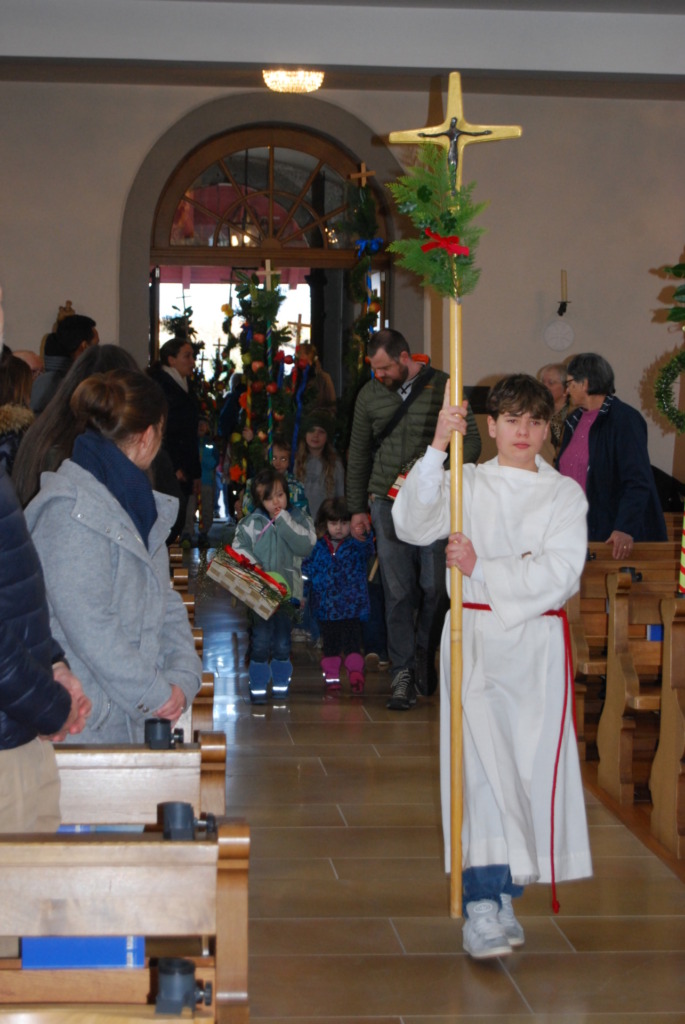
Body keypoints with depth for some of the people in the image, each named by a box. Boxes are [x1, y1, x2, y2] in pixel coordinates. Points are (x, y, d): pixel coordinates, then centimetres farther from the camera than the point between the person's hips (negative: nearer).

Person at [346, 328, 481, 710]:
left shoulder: (443, 388, -1)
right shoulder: (370, 395, 8)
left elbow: (471, 441, 0)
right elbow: (358, 454, 17)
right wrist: (357, 508, 16)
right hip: (388, 502, 2)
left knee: (435, 586, -1)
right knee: (398, 591, -1)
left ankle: (425, 654, 22)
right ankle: (403, 672, 4)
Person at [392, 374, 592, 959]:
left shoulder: (565, 494, 7)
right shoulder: (467, 484, 6)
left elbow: (561, 574, -6)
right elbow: (413, 525, -11)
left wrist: (483, 570, -13)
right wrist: (437, 449, -20)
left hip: (537, 645, 1)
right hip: (474, 637, -1)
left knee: (530, 768, 2)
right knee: (481, 767, -10)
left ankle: (505, 895, 17)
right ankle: (481, 906, -13)